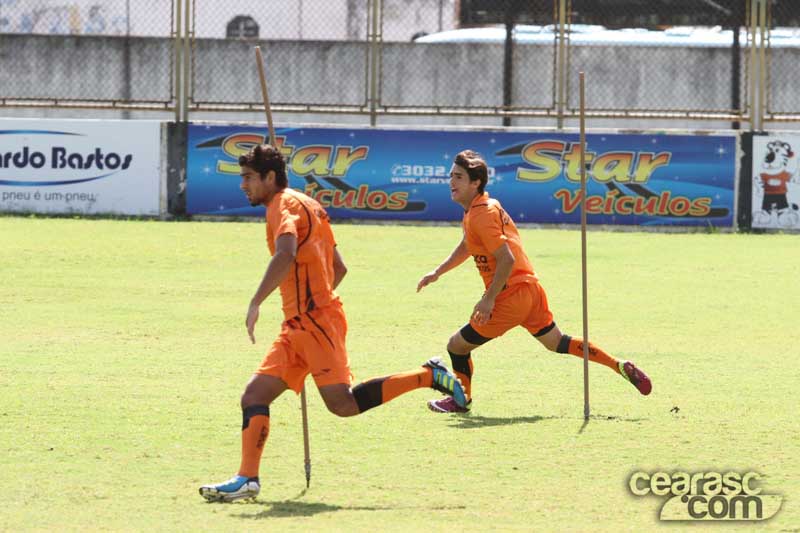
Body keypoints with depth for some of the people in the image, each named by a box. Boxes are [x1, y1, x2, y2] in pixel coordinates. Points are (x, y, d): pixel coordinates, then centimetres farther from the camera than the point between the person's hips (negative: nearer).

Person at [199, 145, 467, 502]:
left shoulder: (284, 205, -8)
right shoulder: (308, 207, 22)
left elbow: (286, 255, -28)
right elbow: (338, 268, 27)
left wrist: (256, 303, -31)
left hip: (315, 320, -10)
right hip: (298, 326, 10)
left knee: (343, 404, -16)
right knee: (254, 395, 1)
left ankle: (428, 376, -7)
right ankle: (247, 479, -5)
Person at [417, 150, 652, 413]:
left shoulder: (481, 216, -18)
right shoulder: (485, 205, 13)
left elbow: (506, 260, -25)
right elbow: (466, 247, 30)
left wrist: (488, 300, -22)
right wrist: (437, 273, 26)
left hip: (512, 296, -10)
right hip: (530, 287, 10)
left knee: (457, 346, 1)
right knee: (556, 342, 22)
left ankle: (461, 400, 20)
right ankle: (620, 366, 21)